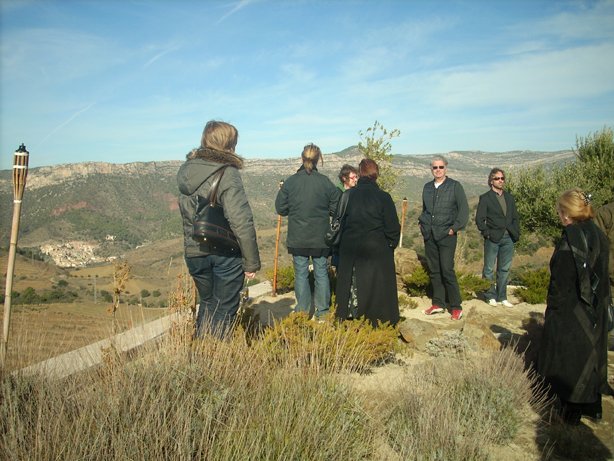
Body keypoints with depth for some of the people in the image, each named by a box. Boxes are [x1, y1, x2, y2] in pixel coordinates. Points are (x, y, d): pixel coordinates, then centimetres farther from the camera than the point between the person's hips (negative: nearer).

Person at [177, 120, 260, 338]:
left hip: (194, 252, 6)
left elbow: (187, 214, 9)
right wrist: (251, 262, -13)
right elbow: (241, 222, -20)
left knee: (208, 304, 23)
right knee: (224, 310, 9)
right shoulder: (227, 174, -17)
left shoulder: (186, 171, 4)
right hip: (224, 254, -6)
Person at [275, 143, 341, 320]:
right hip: (321, 238, 0)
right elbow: (336, 208, -3)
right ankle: (322, 312, 16)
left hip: (297, 238, 0)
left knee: (301, 274, 9)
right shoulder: (325, 182, -8)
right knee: (322, 273, 10)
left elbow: (280, 208, -1)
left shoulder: (290, 181, -6)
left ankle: (302, 311, 15)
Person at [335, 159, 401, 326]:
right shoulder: (383, 197, -9)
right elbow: (393, 226, -7)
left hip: (350, 250, 3)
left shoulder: (347, 195, -1)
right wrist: (391, 244, 10)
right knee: (376, 288, 6)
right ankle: (377, 322, 12)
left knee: (350, 287, 12)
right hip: (377, 251, -3)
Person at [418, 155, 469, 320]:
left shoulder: (455, 186, -2)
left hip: (446, 235, -5)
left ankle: (456, 307, -1)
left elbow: (464, 209, -4)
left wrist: (455, 228, -10)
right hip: (429, 235, 5)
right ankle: (438, 303, 17)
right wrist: (421, 222, 10)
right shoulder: (427, 187, 13)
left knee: (447, 270, -10)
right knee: (434, 270, 8)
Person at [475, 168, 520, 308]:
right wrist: (486, 233, -12)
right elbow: (479, 219, -5)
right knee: (489, 269, 0)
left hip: (508, 238, 5)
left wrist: (516, 233, 5)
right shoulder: (485, 198, 0)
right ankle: (490, 296, 11)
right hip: (493, 239, -5)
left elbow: (515, 217, 16)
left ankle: (502, 297, 17)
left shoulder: (509, 198, 16)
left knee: (504, 269, 9)